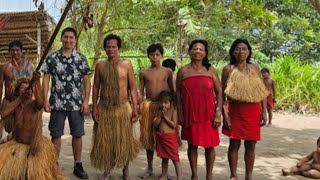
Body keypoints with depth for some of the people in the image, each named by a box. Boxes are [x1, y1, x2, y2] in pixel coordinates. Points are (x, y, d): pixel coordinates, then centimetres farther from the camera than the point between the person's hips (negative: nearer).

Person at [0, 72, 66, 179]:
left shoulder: (34, 104, -12)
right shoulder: (16, 105, 0)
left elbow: (40, 102, -37)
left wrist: (37, 82, -47)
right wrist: (20, 98, -18)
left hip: (34, 146, -4)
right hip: (16, 144, 4)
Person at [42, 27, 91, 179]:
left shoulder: (81, 58, 3)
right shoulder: (52, 57, 2)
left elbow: (86, 81, 3)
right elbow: (46, 79, 2)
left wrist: (86, 101, -4)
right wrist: (45, 100, -5)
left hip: (77, 104, 1)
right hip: (57, 103, -1)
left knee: (77, 135, 7)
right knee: (56, 135, 6)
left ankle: (78, 166, 20)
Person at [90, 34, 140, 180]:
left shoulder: (126, 65, 0)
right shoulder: (100, 65, 5)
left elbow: (132, 87, -1)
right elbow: (96, 87, 7)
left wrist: (135, 107, -7)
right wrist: (94, 107, 1)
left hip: (123, 108, -1)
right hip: (104, 108, 2)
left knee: (124, 139, 6)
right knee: (104, 140, 8)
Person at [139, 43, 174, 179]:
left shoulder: (167, 72, 3)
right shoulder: (144, 73, 4)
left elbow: (172, 90, 8)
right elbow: (141, 92, 6)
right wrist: (140, 108, -1)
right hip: (149, 107, 1)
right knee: (149, 137, 9)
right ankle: (149, 167, 23)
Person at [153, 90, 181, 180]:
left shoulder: (173, 111, -6)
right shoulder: (159, 111, 5)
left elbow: (174, 125, -15)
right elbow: (155, 124, -3)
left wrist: (165, 116, -15)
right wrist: (160, 115, -12)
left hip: (170, 137, -5)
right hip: (161, 137, 5)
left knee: (175, 158, -1)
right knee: (164, 157, 17)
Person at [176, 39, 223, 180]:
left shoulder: (210, 70, 3)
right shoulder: (183, 71, 2)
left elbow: (219, 92, 3)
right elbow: (178, 93, 4)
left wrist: (218, 113, -6)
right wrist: (180, 113, -2)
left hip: (208, 114, 0)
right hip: (190, 114, 0)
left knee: (209, 145, 5)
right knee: (192, 144, 7)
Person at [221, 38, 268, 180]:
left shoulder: (255, 68, 8)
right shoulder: (228, 69, 0)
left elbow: (263, 91, 8)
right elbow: (222, 93, -2)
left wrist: (264, 112, 2)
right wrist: (224, 112, -9)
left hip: (253, 111, 3)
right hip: (235, 110, -2)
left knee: (251, 145, 7)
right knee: (234, 144, 2)